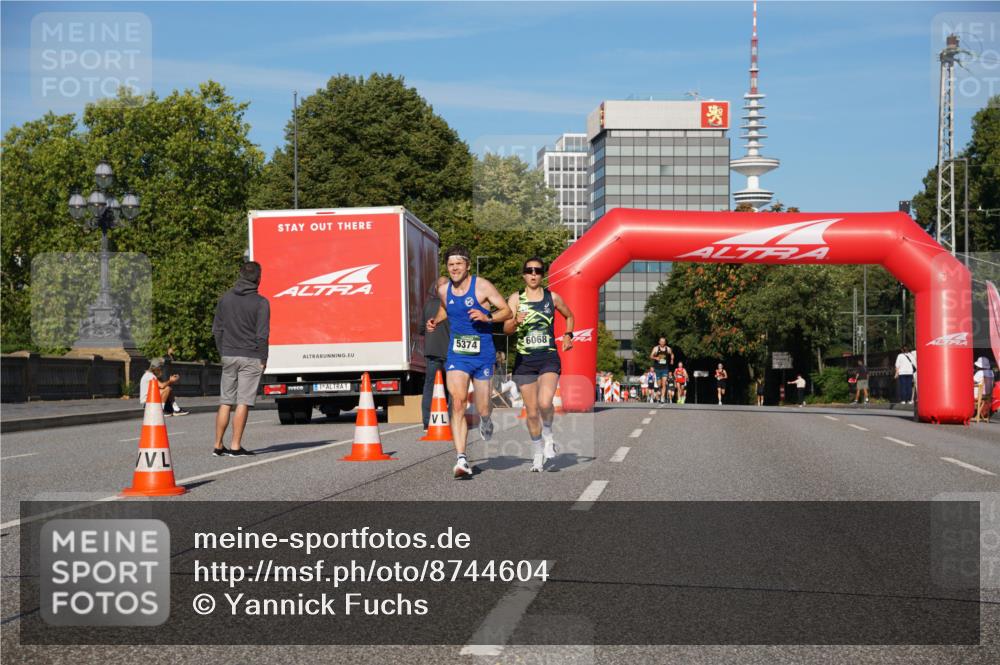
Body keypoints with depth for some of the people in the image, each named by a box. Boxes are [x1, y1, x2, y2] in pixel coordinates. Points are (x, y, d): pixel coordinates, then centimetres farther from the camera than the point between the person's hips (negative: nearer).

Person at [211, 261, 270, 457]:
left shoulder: (225, 298, 7)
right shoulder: (260, 302, -7)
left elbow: (217, 329, 9)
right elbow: (262, 335, -9)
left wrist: (223, 352, 16)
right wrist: (263, 359, -1)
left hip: (229, 356, 4)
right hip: (251, 358, -4)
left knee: (225, 402, 9)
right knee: (243, 403, -3)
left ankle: (218, 445, 9)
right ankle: (236, 446, -3)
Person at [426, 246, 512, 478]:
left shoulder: (482, 286, -8)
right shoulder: (444, 290, 4)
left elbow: (507, 311, -6)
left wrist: (487, 317, -24)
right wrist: (435, 321, 7)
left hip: (483, 355, -2)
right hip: (457, 355, 2)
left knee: (482, 409, 6)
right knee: (458, 403, -16)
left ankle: (485, 421, 47)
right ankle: (461, 459, -18)